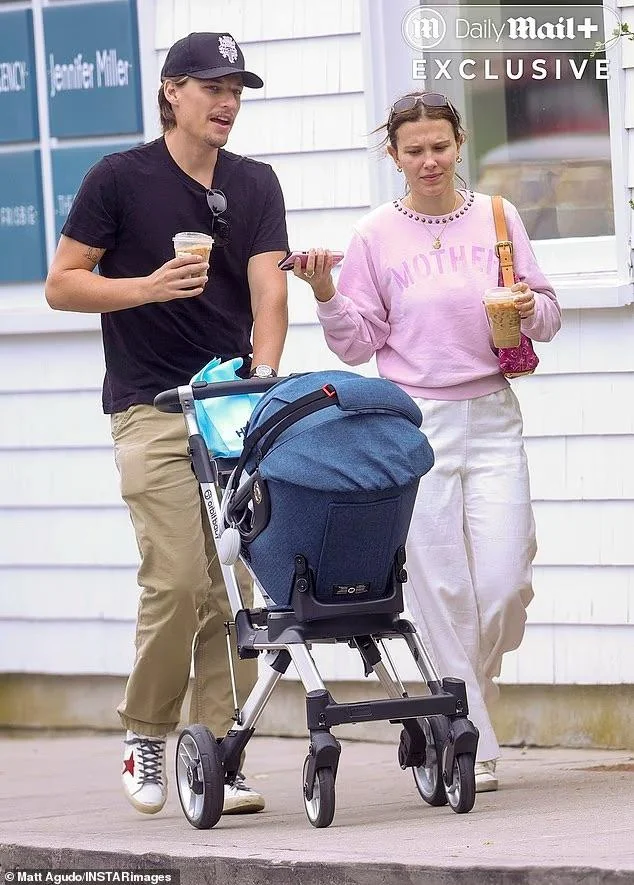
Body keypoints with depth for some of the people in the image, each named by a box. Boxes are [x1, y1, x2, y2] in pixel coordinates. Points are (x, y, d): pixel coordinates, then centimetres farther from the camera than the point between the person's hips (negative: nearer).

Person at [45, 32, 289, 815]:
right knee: (177, 580, -13)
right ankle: (144, 736, 6)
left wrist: (262, 380, -15)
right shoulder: (120, 179, -1)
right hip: (152, 407, -4)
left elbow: (268, 289, 0)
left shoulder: (254, 186, 10)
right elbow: (62, 285, 0)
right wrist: (148, 287, -16)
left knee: (235, 587, 0)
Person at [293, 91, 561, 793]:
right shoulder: (376, 235, 2)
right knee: (442, 588, -4)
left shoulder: (497, 217, 7)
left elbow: (546, 314, 12)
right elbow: (359, 345, 5)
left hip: (491, 418, 2)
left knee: (504, 582, -6)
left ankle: (459, 704, 22)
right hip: (415, 421, -2)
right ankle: (469, 747, 4)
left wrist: (530, 309, -10)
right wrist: (326, 295, -11)